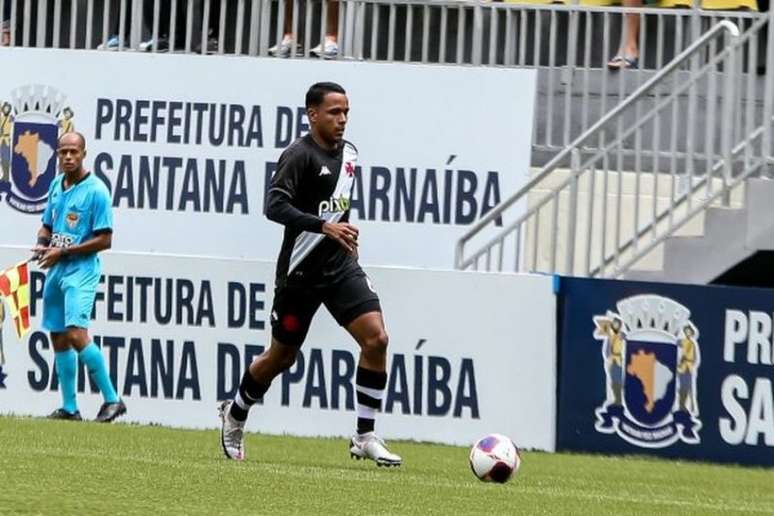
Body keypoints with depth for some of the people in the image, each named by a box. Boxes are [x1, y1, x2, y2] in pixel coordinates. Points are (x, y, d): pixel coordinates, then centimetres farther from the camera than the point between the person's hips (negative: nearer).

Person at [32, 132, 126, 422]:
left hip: (81, 270, -8)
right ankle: (69, 408, 16)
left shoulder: (96, 190, -11)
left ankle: (112, 400, -16)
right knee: (58, 338, 9)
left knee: (76, 334, -21)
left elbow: (104, 240, -14)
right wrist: (42, 244, 0)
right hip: (55, 271, 8)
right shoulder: (56, 185, 11)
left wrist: (63, 252, -15)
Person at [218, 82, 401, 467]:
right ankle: (235, 415, 36)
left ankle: (365, 437, -8)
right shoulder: (300, 155, -15)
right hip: (301, 272, -6)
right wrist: (325, 227, -37)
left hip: (340, 266, 6)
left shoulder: (348, 154, 8)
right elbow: (274, 206, -28)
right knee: (282, 356, 8)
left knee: (376, 338, -14)